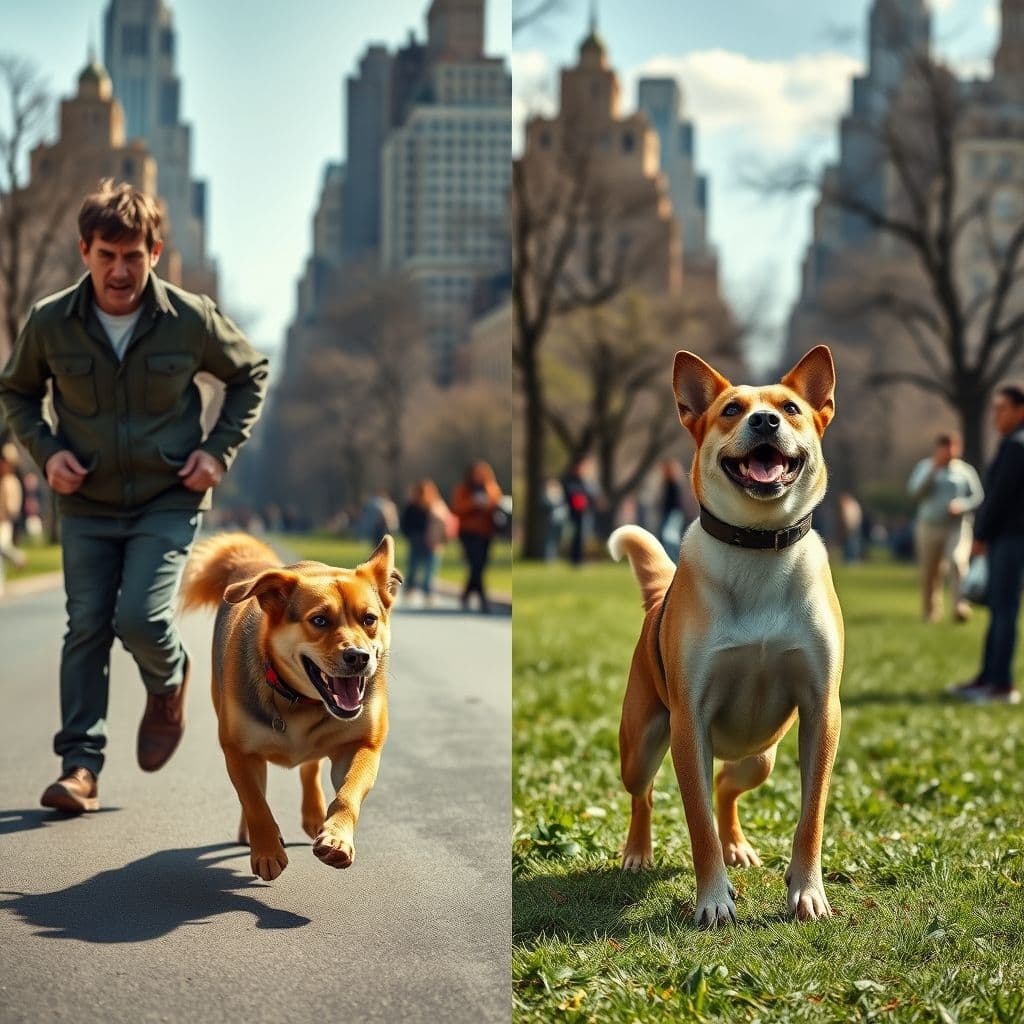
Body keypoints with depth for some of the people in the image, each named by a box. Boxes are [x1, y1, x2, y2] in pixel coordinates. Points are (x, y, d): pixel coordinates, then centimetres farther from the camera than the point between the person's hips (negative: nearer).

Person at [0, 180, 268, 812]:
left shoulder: (192, 319, -11)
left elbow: (250, 374, 8)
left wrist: (220, 450, -2)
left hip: (170, 503, -2)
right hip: (87, 506, 2)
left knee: (140, 618, -16)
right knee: (86, 629, -1)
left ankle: (169, 684, 19)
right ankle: (81, 764, 6)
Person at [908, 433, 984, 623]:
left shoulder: (965, 470, 6)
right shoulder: (925, 466, 10)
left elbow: (978, 496, 4)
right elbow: (915, 492, -2)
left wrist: (961, 505, -16)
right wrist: (933, 469, -10)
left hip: (957, 526, -2)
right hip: (930, 526, 2)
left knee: (958, 561, -23)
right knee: (930, 572, 5)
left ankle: (961, 606, -30)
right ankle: (931, 611, 19)